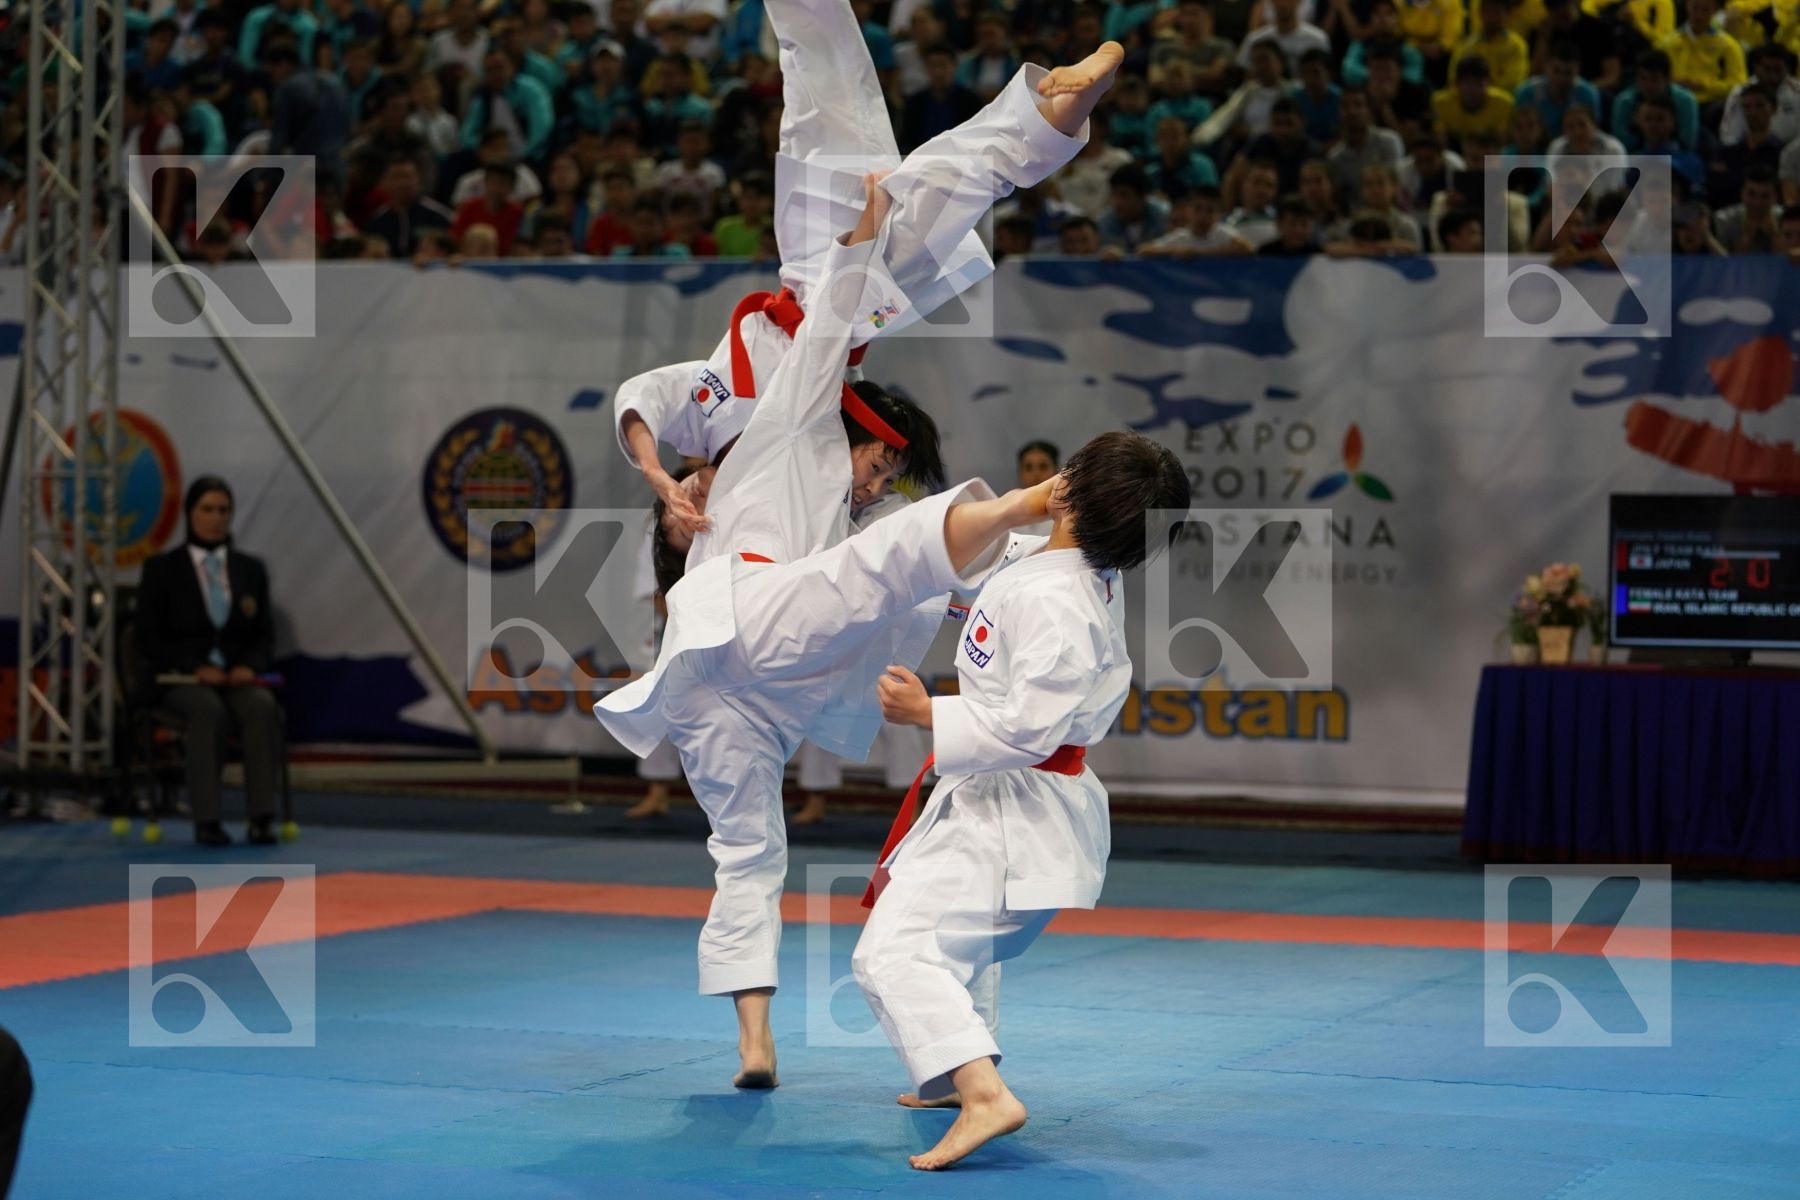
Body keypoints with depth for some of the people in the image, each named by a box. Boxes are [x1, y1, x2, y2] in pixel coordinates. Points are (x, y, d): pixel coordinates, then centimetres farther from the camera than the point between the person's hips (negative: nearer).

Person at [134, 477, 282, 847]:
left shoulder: (251, 570, 13)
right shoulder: (161, 570, 4)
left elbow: (264, 636, 12)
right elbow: (148, 640, -1)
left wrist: (249, 667, -11)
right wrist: (196, 668, -16)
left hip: (237, 676, 3)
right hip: (179, 678, -3)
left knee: (263, 707, -33)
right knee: (209, 709, -38)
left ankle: (262, 817, -35)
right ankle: (206, 820, -36)